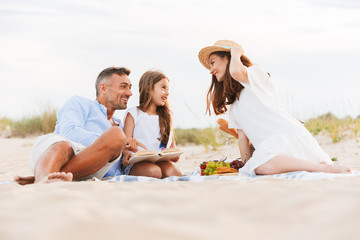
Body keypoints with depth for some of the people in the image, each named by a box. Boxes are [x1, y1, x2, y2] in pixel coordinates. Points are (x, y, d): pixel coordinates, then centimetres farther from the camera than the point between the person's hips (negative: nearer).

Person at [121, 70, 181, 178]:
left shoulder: (166, 117, 22)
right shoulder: (133, 114, 8)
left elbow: (172, 143, 22)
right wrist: (127, 154, -24)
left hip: (161, 161, 3)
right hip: (136, 162, -3)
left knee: (173, 172, -32)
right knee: (154, 172, -36)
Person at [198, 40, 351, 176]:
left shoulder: (255, 73, 6)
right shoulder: (233, 102, 28)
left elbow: (236, 71, -19)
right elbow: (242, 136, 18)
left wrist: (235, 52, 3)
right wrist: (246, 164, 2)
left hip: (287, 133, -10)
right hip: (270, 145, 10)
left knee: (264, 165, -37)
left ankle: (327, 168, -27)